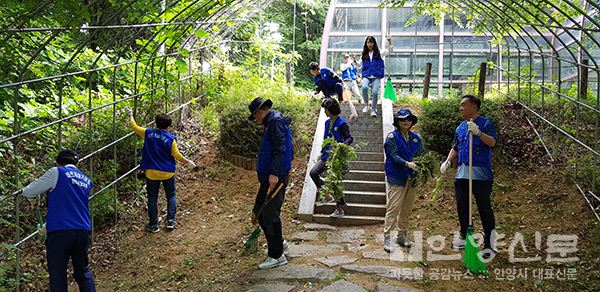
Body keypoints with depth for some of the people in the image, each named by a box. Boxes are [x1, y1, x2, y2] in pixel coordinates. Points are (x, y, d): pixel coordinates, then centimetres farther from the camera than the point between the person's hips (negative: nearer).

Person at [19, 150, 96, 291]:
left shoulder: (56, 173, 1)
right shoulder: (87, 181, 19)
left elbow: (29, 192, 3)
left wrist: (24, 191, 28)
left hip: (59, 232, -5)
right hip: (83, 232, 5)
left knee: (57, 276, 2)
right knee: (83, 271, 19)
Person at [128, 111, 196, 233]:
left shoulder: (148, 133, -7)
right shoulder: (171, 139, -12)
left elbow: (133, 126, 5)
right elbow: (177, 155, -8)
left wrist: (131, 115, 23)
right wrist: (188, 162, 7)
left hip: (151, 173, 1)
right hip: (168, 173, -1)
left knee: (152, 198, 11)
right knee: (171, 196, 19)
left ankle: (153, 225, 16)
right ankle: (171, 220, 16)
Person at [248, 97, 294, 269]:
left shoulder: (276, 122, -11)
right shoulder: (272, 123, 21)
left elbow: (280, 148, -24)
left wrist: (274, 173, -32)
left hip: (275, 178, -11)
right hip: (268, 177, 11)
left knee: (270, 215, -7)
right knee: (259, 211, 16)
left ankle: (277, 256, 1)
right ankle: (277, 243, 30)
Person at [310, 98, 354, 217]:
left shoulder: (341, 123, -12)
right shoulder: (327, 122, 11)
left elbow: (350, 138, -13)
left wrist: (342, 144, -33)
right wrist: (322, 152, 22)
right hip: (327, 156, 7)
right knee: (313, 172, -9)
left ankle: (339, 209, 10)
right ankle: (326, 194, 8)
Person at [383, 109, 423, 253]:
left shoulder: (416, 138, 13)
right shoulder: (392, 137, -3)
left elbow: (421, 155, 13)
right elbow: (394, 156, -13)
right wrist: (408, 163, -27)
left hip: (412, 178, 6)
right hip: (396, 178, -6)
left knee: (407, 210, 11)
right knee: (393, 208, -9)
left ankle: (401, 235, 23)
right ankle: (387, 238, -5)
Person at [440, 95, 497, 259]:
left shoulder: (485, 123, -4)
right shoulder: (460, 127, 17)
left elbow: (492, 142, -19)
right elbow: (455, 148, 23)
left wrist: (478, 132, -33)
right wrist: (448, 161, 8)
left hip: (481, 174, -7)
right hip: (462, 174, 7)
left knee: (484, 208, -4)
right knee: (461, 206, 12)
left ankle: (489, 244, 1)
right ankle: (464, 237, 28)